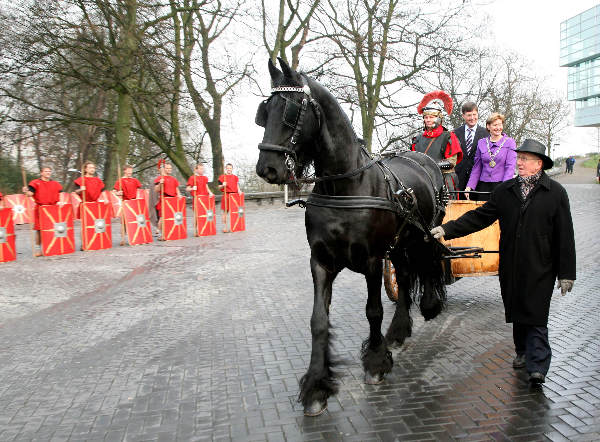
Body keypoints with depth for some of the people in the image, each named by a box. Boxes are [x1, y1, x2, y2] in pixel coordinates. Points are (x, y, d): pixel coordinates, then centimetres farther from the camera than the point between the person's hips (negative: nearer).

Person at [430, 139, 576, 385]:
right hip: (511, 266, 4)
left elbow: (565, 236, -2)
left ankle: (537, 367, 0)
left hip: (540, 268, -4)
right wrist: (447, 229, -3)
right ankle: (522, 353, 33)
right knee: (517, 313, 15)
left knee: (536, 317, -4)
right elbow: (479, 217, 7)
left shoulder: (555, 193, -2)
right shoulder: (505, 190, 7)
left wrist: (566, 273, -4)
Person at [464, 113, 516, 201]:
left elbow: (510, 167, -6)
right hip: (483, 186, 3)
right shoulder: (481, 143, 11)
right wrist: (469, 186, 1)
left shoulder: (510, 142, 2)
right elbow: (477, 167, 12)